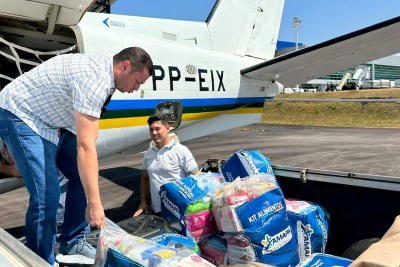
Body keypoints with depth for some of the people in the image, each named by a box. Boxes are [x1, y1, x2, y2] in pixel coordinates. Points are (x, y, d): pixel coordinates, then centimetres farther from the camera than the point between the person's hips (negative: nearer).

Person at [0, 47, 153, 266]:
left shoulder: (102, 69, 0)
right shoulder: (96, 78, -31)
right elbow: (85, 146, -35)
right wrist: (94, 203, -33)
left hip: (50, 119, 10)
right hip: (19, 115, -10)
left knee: (82, 176, 6)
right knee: (47, 194, -17)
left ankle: (72, 245, 18)